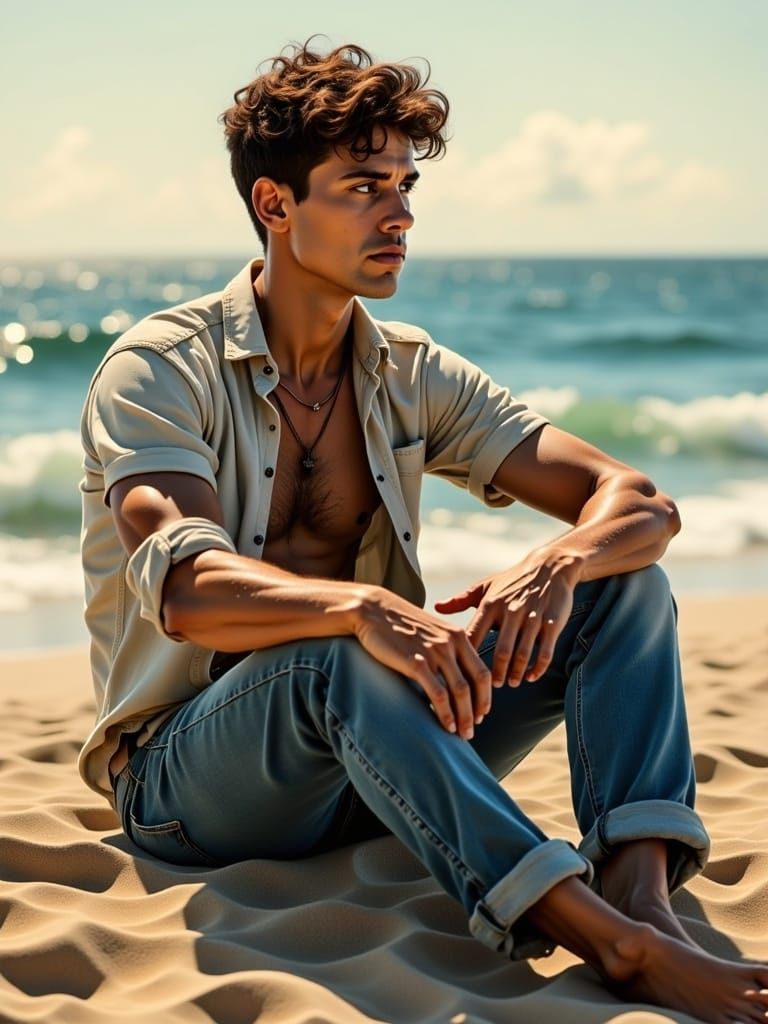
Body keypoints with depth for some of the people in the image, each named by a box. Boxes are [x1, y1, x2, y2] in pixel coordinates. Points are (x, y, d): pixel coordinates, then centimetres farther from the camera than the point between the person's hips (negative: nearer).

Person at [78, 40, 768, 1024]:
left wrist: (554, 565, -25)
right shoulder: (160, 371, -10)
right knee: (338, 659, -38)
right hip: (187, 781, -5)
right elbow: (186, 593, -29)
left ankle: (637, 888, -31)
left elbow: (639, 502, -2)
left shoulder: (412, 377, 6)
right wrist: (364, 607, -47)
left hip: (368, 764, 6)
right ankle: (617, 945, -45)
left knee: (623, 583, -9)